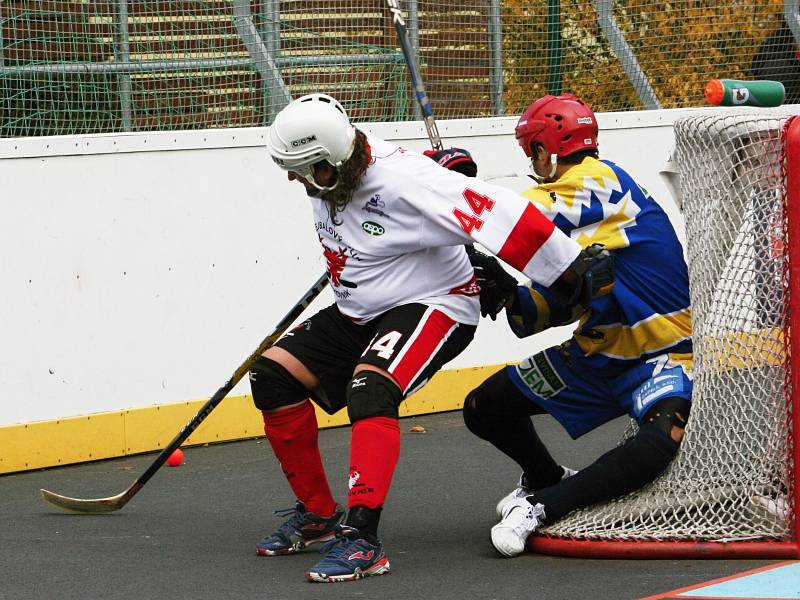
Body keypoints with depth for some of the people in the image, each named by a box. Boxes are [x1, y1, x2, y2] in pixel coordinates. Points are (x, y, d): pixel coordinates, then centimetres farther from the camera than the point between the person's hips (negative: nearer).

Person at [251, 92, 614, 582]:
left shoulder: (403, 180, -30)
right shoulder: (331, 175, -5)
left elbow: (498, 216, -33)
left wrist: (575, 275, -33)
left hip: (433, 306, -9)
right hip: (358, 312, 9)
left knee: (370, 389, -33)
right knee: (273, 373, -2)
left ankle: (362, 537, -36)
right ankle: (318, 514, 10)